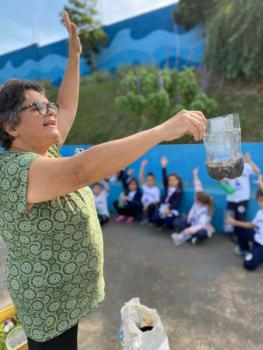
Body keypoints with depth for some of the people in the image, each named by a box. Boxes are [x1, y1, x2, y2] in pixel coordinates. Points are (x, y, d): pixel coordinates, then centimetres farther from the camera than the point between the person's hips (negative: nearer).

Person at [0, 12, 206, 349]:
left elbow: (67, 108, 6)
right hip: (51, 301, -8)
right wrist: (164, 129, -48)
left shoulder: (43, 152, -2)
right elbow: (82, 170, -46)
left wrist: (74, 54, 6)